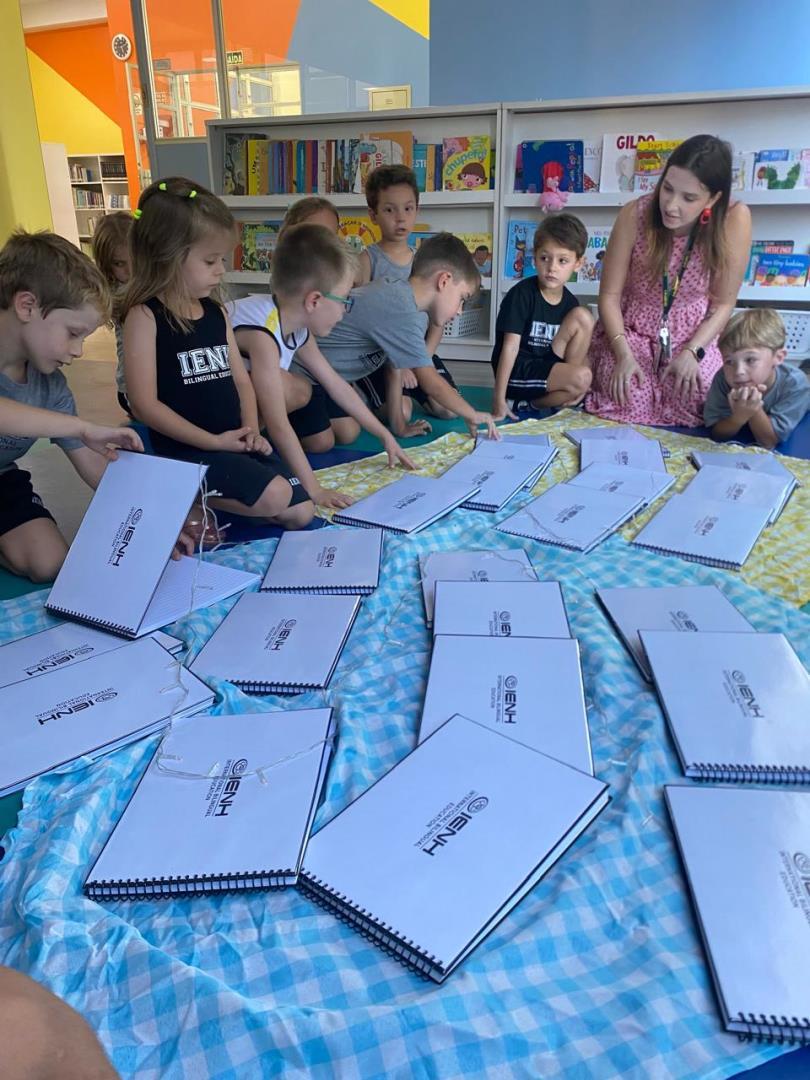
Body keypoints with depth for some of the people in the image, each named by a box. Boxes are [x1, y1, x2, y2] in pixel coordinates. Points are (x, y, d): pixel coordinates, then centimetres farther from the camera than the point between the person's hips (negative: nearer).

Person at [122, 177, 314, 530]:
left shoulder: (216, 312, 10)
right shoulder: (144, 317, -11)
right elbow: (145, 404, -16)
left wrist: (251, 431, -4)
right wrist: (212, 441, -17)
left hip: (234, 443, 7)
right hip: (185, 450, -7)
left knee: (301, 513, 3)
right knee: (274, 497, -23)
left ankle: (216, 505, 14)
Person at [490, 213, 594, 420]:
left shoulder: (570, 302, 6)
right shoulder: (522, 294, -13)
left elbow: (579, 347, 10)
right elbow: (510, 346, -18)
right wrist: (499, 399, -22)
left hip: (547, 367, 8)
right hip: (516, 372, -8)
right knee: (581, 377, -24)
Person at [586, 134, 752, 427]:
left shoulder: (734, 219, -17)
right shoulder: (635, 215, -18)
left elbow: (723, 303, -7)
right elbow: (610, 295, -11)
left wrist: (692, 351, -21)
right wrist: (623, 353, -23)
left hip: (694, 337, 1)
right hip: (630, 332, -1)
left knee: (707, 407, -20)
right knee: (629, 406, -24)